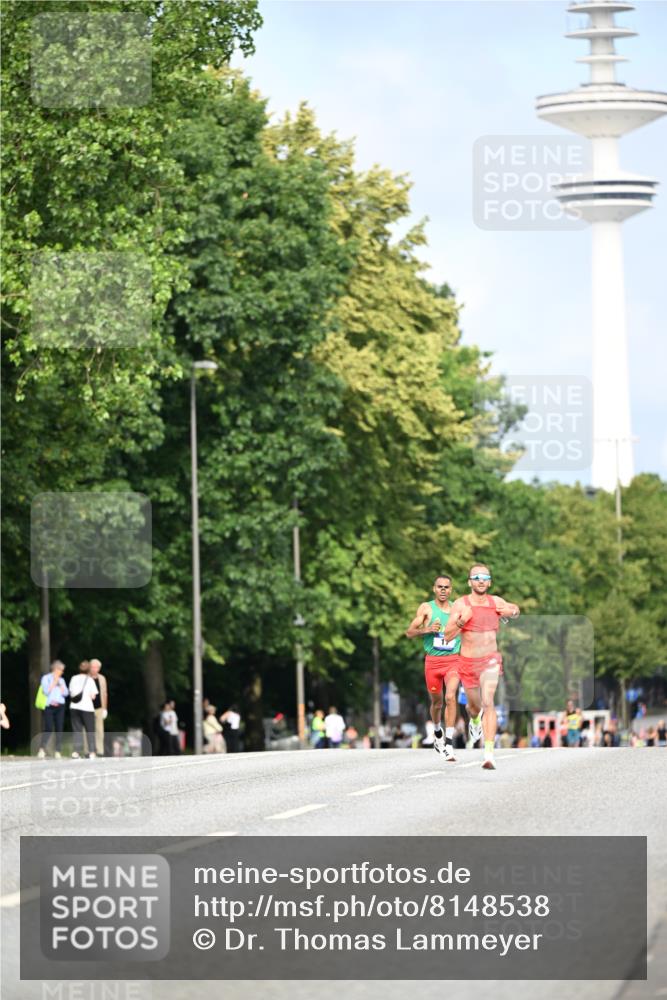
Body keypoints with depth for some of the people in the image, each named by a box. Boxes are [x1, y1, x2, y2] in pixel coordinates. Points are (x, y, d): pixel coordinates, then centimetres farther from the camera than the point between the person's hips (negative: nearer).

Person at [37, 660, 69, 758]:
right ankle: (42, 749, -13)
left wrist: (59, 683, 0)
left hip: (60, 706, 4)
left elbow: (65, 693, 7)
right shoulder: (46, 678, 5)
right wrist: (54, 682, -5)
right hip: (49, 706, -4)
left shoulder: (61, 680, 17)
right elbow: (46, 691, -8)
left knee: (59, 729, -1)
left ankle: (58, 751, -1)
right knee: (49, 728, -15)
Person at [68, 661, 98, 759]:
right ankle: (91, 752, -2)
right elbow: (92, 696, -4)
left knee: (77, 730, 4)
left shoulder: (74, 678, 6)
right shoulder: (90, 680, -3)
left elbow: (71, 693, 7)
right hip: (86, 707, -3)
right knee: (90, 730, 4)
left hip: (74, 707, 3)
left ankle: (76, 751, -7)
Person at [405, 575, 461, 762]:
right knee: (436, 702, 12)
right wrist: (427, 629, -17)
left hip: (453, 660, 0)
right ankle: (438, 734, 41)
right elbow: (409, 632, -1)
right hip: (432, 661, 0)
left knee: (450, 697, -21)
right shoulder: (426, 608, 1)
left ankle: (449, 743, -22)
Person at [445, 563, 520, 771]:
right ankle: (475, 720, 58)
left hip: (490, 660, -1)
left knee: (488, 702, -21)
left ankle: (489, 754, -27)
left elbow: (515, 610, 22)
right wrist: (461, 621, -30)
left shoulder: (497, 602, -1)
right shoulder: (460, 605, -9)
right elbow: (448, 636, -12)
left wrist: (512, 612, -3)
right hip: (468, 662, 1)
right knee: (474, 705, 18)